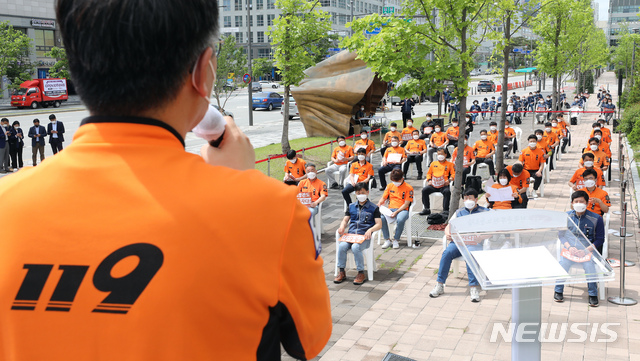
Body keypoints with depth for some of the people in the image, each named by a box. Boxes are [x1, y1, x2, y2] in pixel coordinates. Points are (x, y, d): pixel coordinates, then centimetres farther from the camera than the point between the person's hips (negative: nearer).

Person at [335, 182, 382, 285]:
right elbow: (345, 220, 19)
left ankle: (361, 273, -20)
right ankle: (341, 272, -15)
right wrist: (342, 226, -5)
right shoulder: (351, 207, 22)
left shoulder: (373, 208, 10)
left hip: (364, 237, -3)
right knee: (342, 246, -28)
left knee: (355, 247, -35)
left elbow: (379, 224, 2)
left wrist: (370, 230, -18)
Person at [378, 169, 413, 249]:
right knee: (381, 218, -31)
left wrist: (396, 212, -19)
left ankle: (395, 240, -17)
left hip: (402, 210, -3)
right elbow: (383, 198, 17)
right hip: (390, 209, 3)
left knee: (400, 219, -39)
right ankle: (388, 240, -15)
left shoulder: (408, 188, -1)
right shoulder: (390, 186, 13)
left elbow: (406, 204, -7)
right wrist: (378, 206, -6)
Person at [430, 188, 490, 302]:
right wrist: (447, 234, -5)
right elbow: (449, 226, 20)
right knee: (447, 253, -28)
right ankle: (440, 285, -25)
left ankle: (474, 287, -36)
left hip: (475, 242, -3)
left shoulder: (484, 212, 15)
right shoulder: (459, 212, 28)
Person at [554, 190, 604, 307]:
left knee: (590, 266, -28)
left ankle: (593, 294, -5)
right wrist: (569, 247, -9)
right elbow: (561, 235, 9)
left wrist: (586, 250, -12)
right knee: (563, 264, -25)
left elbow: (600, 239, 2)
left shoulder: (596, 218, -2)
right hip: (569, 248, 1)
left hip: (588, 249, -1)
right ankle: (558, 291, -2)